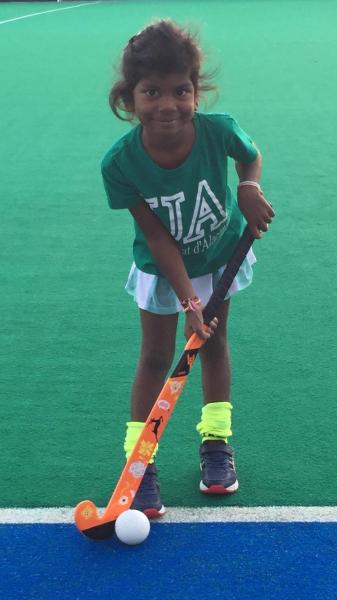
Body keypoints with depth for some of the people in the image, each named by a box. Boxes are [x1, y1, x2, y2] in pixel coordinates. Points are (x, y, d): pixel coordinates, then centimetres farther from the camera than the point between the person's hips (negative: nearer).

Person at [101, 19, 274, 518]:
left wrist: (250, 186, -27)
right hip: (162, 269, -1)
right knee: (156, 358, 3)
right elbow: (158, 237, -26)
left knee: (214, 342, 16)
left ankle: (216, 442, 32)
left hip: (221, 254, 2)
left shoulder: (219, 131, -31)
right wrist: (188, 298, -30)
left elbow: (250, 155, -5)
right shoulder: (120, 163, -32)